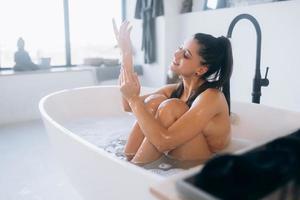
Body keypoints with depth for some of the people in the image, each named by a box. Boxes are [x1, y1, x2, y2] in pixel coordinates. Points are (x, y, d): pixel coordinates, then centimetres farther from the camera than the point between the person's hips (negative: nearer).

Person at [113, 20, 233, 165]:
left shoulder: (211, 97, -23)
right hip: (172, 162, 7)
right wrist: (126, 54, -8)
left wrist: (134, 98, -26)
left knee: (170, 107, -25)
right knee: (153, 101, -11)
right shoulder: (174, 90, -1)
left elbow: (164, 141, -33)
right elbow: (128, 106, -6)